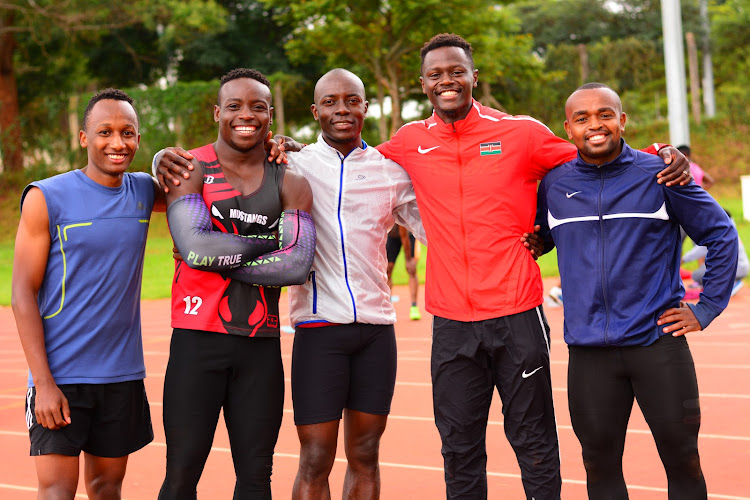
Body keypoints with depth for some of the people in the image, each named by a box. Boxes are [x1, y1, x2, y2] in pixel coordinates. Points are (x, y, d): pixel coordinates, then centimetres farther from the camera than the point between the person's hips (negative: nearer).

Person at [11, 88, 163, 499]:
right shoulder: (46, 198, -7)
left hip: (123, 373, 5)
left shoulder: (144, 192, 6)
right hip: (61, 373, -4)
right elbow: (23, 295, -7)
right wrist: (44, 383, -15)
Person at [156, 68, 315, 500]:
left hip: (261, 346, 3)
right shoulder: (190, 169, 0)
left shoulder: (290, 184, 8)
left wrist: (221, 257, -10)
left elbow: (298, 265, -7)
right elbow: (194, 246, -16)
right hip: (198, 338, -3)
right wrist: (266, 243, -7)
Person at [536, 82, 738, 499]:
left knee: (682, 461, 3)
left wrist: (707, 308, 1)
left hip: (659, 343, -2)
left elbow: (721, 235, 5)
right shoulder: (554, 185, 5)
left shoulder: (660, 174, -1)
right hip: (589, 351, 2)